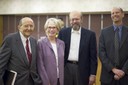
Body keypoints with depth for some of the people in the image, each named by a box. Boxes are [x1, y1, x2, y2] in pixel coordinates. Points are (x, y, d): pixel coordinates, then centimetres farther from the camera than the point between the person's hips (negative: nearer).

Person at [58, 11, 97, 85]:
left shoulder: (90, 34, 0)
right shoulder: (63, 33, 4)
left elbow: (93, 56, -1)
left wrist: (93, 74, -4)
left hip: (82, 69, -1)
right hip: (66, 68, 1)